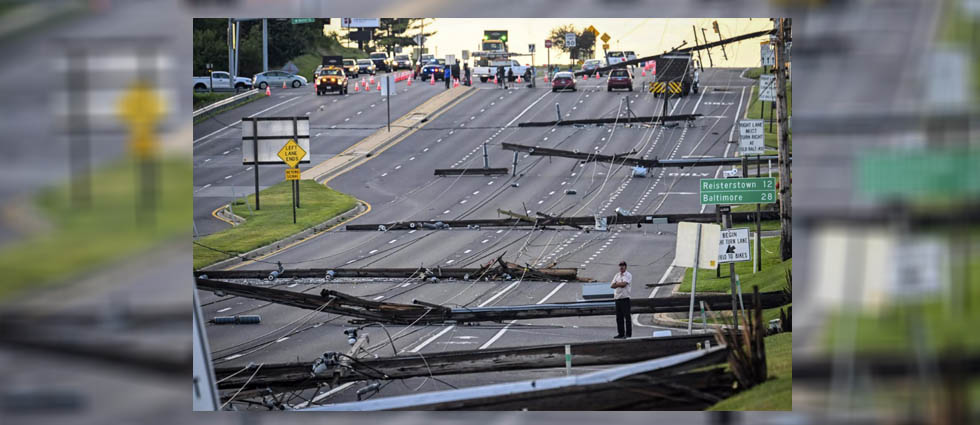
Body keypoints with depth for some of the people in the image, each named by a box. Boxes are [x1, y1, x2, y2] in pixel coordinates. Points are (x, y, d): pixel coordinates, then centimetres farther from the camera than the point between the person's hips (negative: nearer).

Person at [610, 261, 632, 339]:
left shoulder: (628, 275, -1)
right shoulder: (617, 275, 17)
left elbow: (624, 283, -16)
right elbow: (612, 286, 8)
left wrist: (617, 283, 0)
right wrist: (620, 284, -6)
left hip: (625, 298, -6)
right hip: (617, 298, 6)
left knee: (627, 316, -6)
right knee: (619, 317, 7)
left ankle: (628, 334, -5)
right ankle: (621, 333, 12)